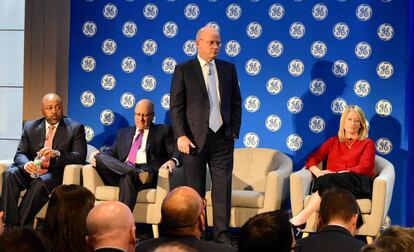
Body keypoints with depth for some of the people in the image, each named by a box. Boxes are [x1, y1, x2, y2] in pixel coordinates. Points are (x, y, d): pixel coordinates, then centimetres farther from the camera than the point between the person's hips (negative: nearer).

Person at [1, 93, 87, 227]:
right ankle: (10, 224, -29)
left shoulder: (75, 128, 2)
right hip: (32, 171, 4)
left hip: (55, 173, -3)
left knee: (40, 183, -35)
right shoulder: (30, 127, 12)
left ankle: (22, 225, -30)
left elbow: (80, 157, -8)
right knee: (10, 174, -26)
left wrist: (57, 154, -27)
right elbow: (20, 154, 6)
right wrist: (26, 164, -20)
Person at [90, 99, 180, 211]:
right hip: (121, 171, 4)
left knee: (128, 178, -38)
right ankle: (137, 173, -42)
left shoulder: (163, 130, 20)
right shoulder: (123, 132, 32)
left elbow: (175, 152, 8)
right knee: (100, 157, -25)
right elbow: (112, 152, 23)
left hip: (147, 170, -4)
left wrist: (173, 161, -17)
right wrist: (99, 155, 0)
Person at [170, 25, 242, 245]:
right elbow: (176, 106, -4)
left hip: (222, 138, 3)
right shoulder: (183, 70, 0)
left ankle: (222, 234, 8)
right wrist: (181, 136, -12)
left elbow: (236, 103, 13)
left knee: (223, 189, 1)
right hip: (194, 139, -2)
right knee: (195, 192, 5)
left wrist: (234, 131, 5)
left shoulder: (228, 68, 10)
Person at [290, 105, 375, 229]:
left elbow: (364, 168, 2)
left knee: (328, 180, -35)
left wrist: (338, 173, -12)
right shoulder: (333, 142, 27)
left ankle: (302, 217, -46)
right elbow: (311, 160, 17)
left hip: (357, 185, -2)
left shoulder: (367, 143, 19)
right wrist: (319, 173, -8)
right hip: (333, 182, 2)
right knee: (325, 179, -37)